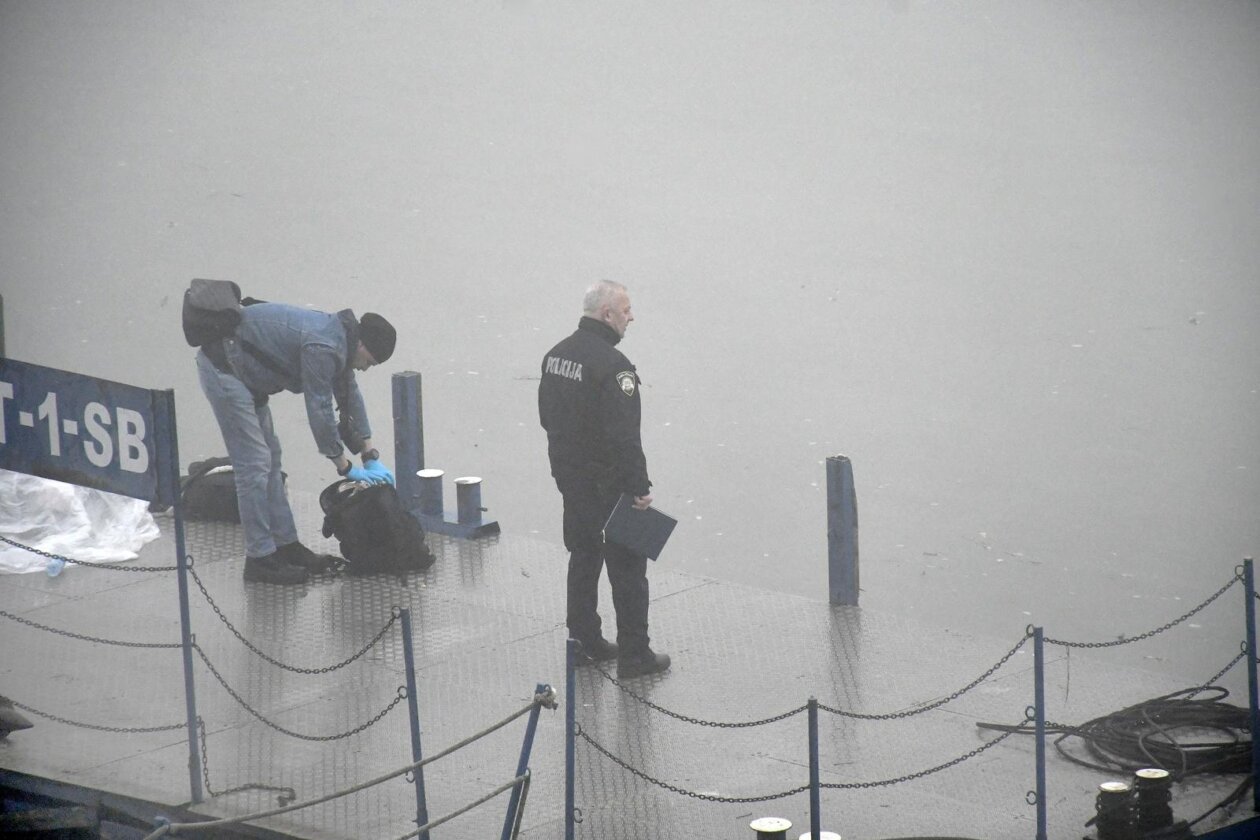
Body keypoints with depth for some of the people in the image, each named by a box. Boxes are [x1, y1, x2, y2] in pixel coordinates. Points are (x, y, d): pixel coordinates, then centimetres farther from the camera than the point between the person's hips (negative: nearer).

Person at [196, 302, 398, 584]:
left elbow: (350, 396, 16)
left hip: (243, 370, 11)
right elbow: (320, 411, -20)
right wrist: (346, 468, -10)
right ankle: (259, 559, -5)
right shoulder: (322, 348, -24)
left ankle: (286, 545, 22)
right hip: (222, 367, -11)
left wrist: (371, 457, 14)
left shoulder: (338, 337, 6)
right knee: (254, 464, -10)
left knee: (270, 457, 15)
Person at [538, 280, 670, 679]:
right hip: (607, 483, -9)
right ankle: (634, 655, 2)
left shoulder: (556, 355, 7)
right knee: (627, 566, -1)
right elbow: (623, 436, -25)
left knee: (583, 556, 19)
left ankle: (584, 641, 26)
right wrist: (639, 488, -20)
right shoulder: (612, 365, -22)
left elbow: (547, 416, 17)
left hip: (569, 477, 9)